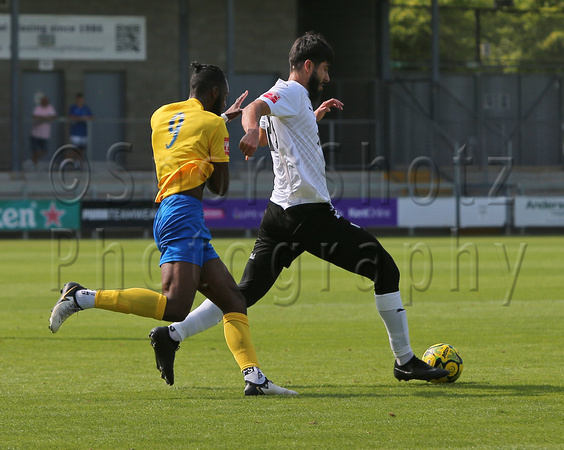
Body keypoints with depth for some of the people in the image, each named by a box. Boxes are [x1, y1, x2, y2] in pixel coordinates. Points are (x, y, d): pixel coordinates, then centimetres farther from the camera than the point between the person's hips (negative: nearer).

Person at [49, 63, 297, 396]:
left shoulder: (161, 115, 21)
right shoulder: (213, 124, 2)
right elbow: (220, 187, 4)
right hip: (184, 212, -9)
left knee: (234, 302, 7)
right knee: (175, 307, -23)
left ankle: (254, 377, -5)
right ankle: (82, 297, -23)